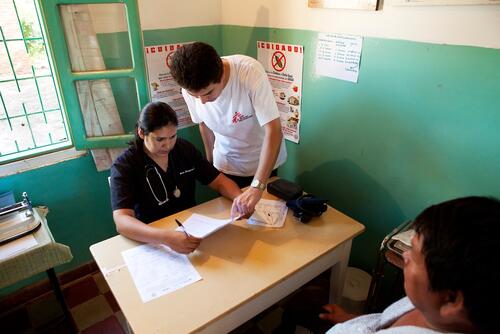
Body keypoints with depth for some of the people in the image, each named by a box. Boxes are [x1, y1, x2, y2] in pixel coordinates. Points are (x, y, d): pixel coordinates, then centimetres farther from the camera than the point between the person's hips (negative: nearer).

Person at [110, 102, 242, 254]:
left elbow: (219, 181, 3)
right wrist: (166, 237, -41)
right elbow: (122, 221, -23)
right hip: (152, 243, -4)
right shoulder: (124, 165, -12)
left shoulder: (185, 149, 0)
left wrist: (240, 198, -19)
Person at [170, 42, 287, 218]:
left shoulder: (250, 71, -33)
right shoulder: (190, 88, -20)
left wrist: (256, 187, -44)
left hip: (262, 161, -2)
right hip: (225, 164, 3)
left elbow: (274, 130, -37)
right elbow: (204, 124, -1)